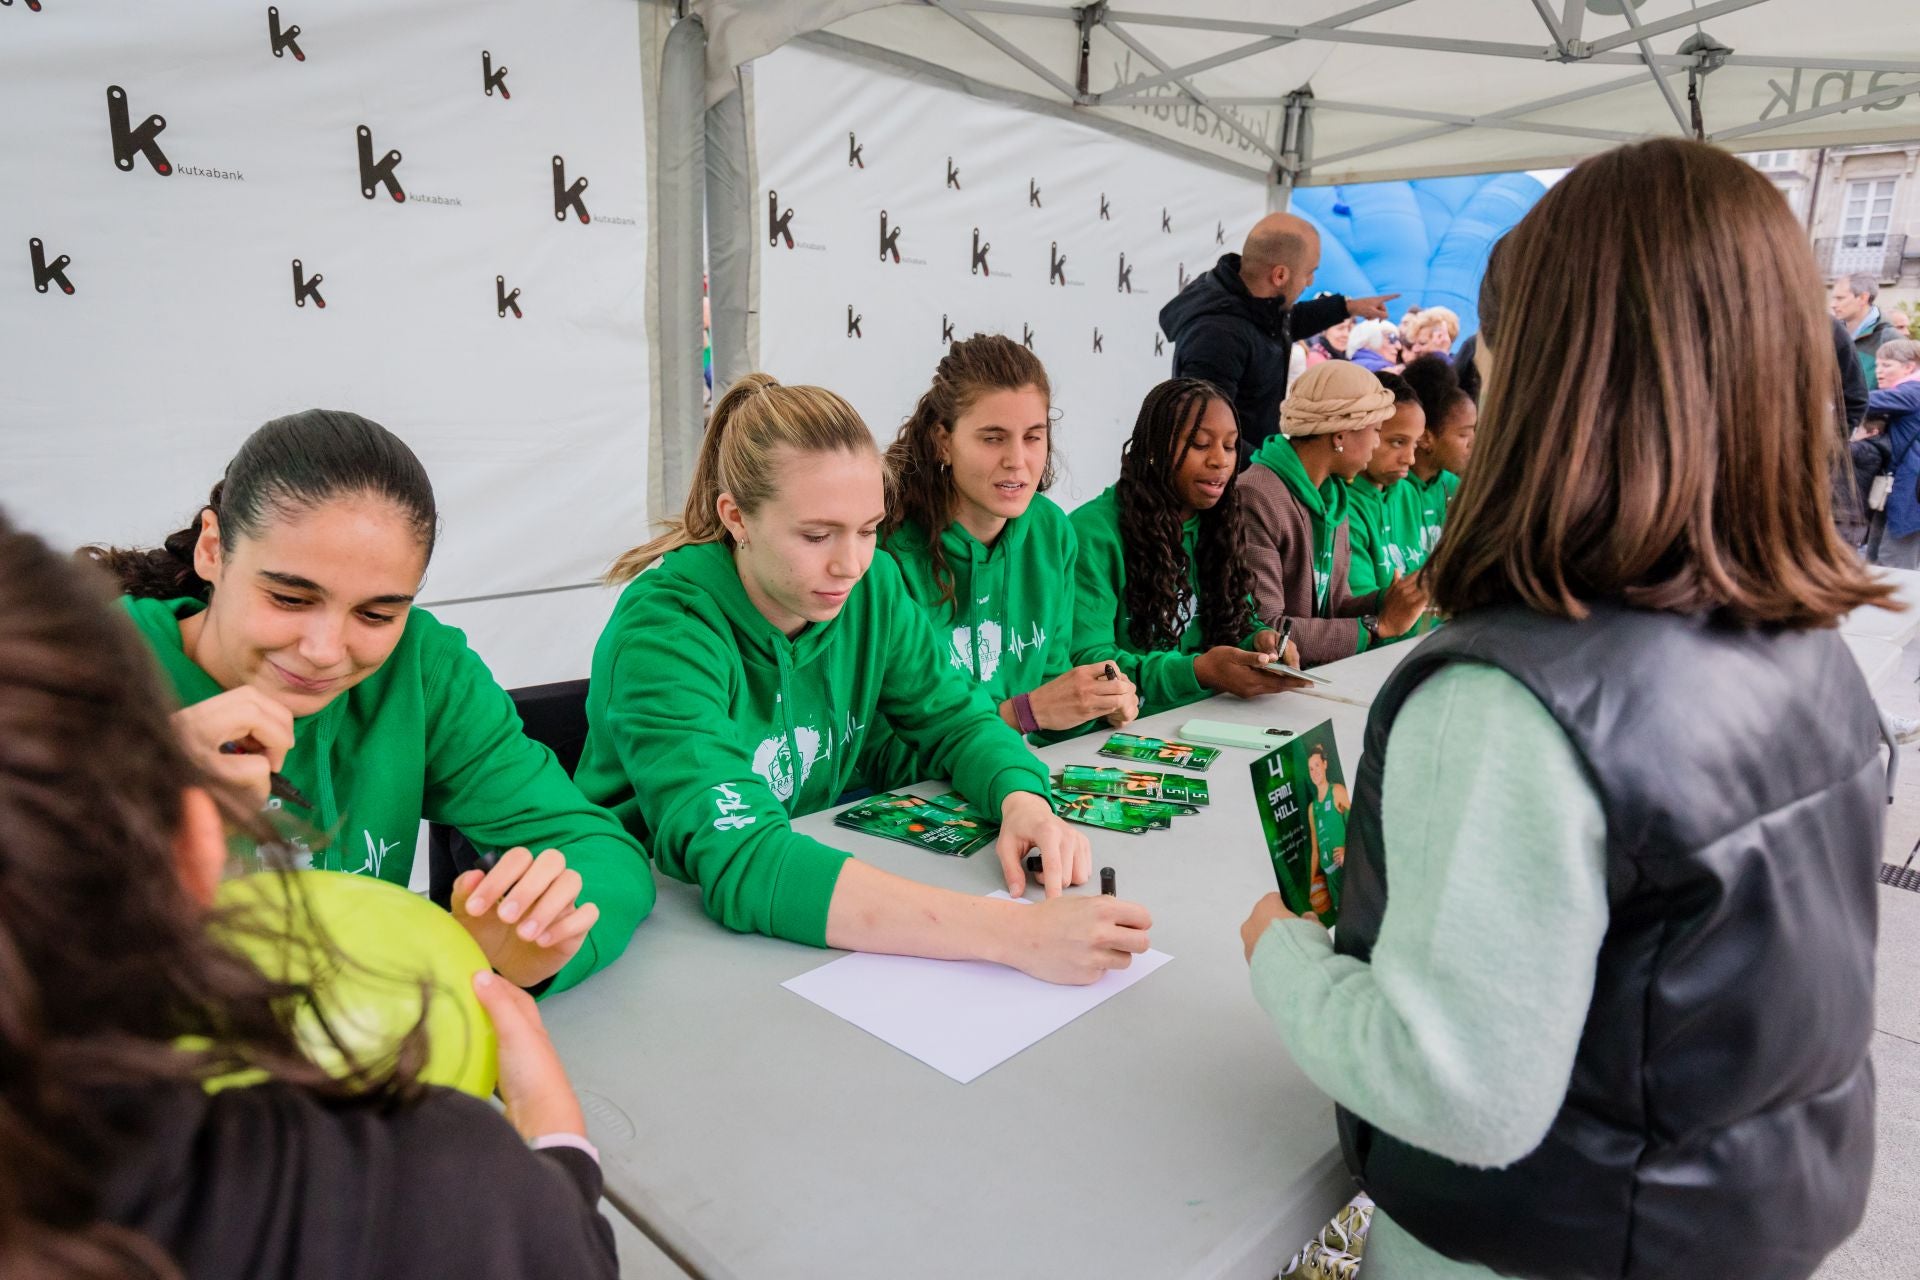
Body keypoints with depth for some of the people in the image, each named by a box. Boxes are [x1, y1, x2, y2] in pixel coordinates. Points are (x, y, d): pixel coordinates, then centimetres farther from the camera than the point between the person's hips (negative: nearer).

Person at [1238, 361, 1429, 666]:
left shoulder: (1332, 495, 10)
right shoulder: (1255, 499, -18)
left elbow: (1327, 610, 12)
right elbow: (1263, 632, -22)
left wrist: (1386, 602, -6)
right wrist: (1378, 626, -14)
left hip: (1318, 674, 7)